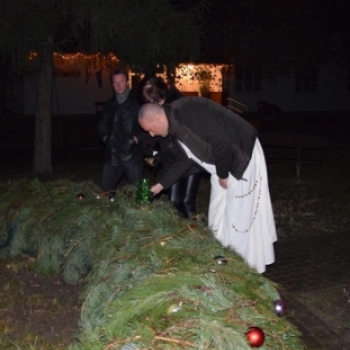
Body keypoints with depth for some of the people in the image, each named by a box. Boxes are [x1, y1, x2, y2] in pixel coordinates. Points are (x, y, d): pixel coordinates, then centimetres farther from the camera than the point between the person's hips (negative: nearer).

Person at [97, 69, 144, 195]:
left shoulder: (137, 102, 0)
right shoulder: (109, 104, 15)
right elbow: (101, 126, 21)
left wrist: (135, 140, -8)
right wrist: (107, 139, 7)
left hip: (132, 154, -5)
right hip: (112, 155, 5)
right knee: (106, 191, 7)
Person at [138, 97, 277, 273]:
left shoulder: (190, 113, -27)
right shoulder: (176, 124, 3)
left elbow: (222, 143, -30)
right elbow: (187, 158, 14)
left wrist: (223, 174, -16)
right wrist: (161, 185, 16)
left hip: (243, 157, -9)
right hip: (224, 163, 9)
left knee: (241, 213, -2)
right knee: (218, 214, 13)